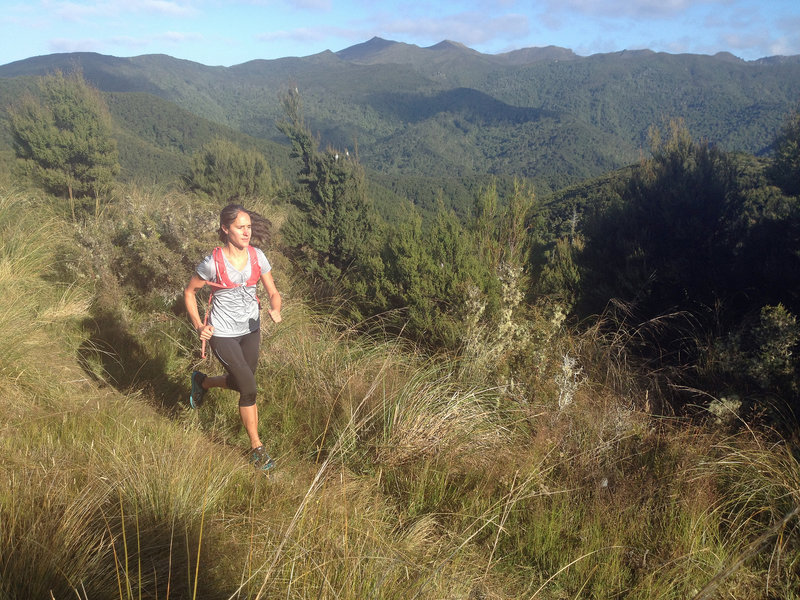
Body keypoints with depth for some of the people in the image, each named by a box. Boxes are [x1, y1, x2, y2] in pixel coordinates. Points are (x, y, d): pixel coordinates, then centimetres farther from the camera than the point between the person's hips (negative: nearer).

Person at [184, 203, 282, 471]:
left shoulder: (257, 257, -7)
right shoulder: (212, 263, -18)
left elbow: (273, 292, 0)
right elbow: (190, 292, -3)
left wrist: (275, 310, -22)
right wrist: (198, 326, -14)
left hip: (251, 330, 5)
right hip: (223, 334, -5)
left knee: (241, 383, 19)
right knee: (249, 388, -9)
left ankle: (202, 382, 52)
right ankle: (257, 448, 9)